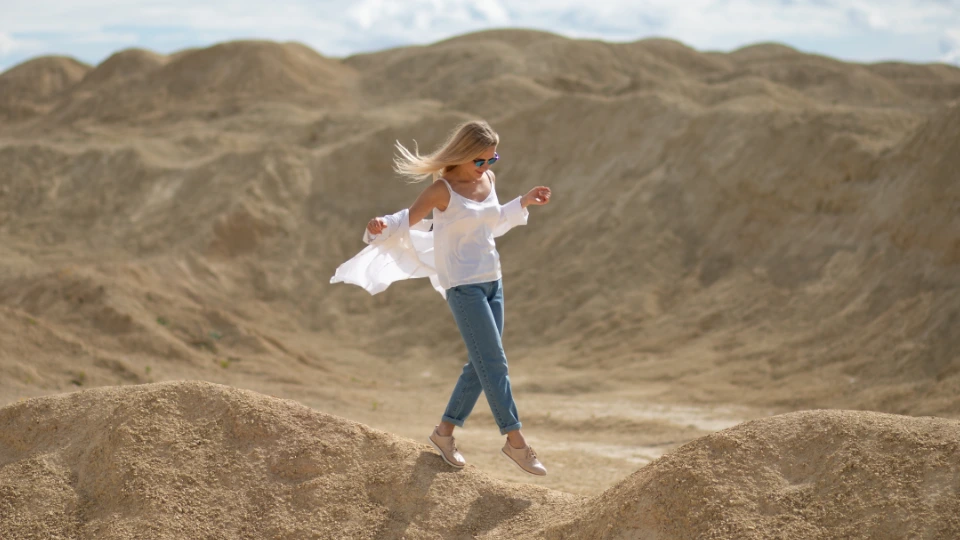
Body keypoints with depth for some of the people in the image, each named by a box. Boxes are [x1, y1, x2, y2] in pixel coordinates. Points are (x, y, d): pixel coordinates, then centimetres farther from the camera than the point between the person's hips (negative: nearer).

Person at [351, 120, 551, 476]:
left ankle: (444, 431, 21)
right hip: (463, 286, -8)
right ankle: (515, 440, -4)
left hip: (492, 282, 8)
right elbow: (409, 219, -9)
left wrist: (523, 203, 22)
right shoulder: (442, 190, -11)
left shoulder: (488, 180, 10)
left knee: (481, 365, 9)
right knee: (494, 363, -9)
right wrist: (382, 226, -28)